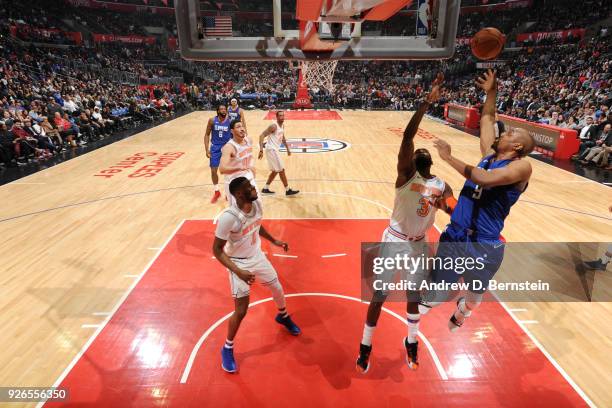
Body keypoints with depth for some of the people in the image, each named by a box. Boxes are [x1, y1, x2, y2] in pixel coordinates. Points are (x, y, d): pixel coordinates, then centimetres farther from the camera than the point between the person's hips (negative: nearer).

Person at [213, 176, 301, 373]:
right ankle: (227, 349, 23)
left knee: (278, 290, 20)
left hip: (257, 256, 6)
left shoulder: (257, 203, -13)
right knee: (241, 310, -5)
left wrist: (274, 241, 12)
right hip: (239, 263, -6)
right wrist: (238, 272, -34)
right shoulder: (228, 217, -33)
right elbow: (217, 250, -24)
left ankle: (283, 316, 53)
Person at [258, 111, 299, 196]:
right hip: (271, 150, -10)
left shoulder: (282, 126, 9)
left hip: (275, 150, 10)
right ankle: (288, 190, 6)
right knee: (281, 170, -4)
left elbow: (283, 138, 25)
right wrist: (261, 150, -30)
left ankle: (266, 189, 25)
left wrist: (288, 148, 25)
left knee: (275, 171, 16)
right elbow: (262, 135, -23)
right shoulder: (274, 126, -18)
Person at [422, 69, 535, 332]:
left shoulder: (521, 166, -12)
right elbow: (487, 118, 22)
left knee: (474, 296, 21)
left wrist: (449, 158, -23)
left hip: (484, 246, -4)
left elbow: (485, 179, -30)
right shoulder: (489, 154, 8)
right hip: (455, 236, 5)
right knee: (435, 294, 13)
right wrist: (492, 91, 15)